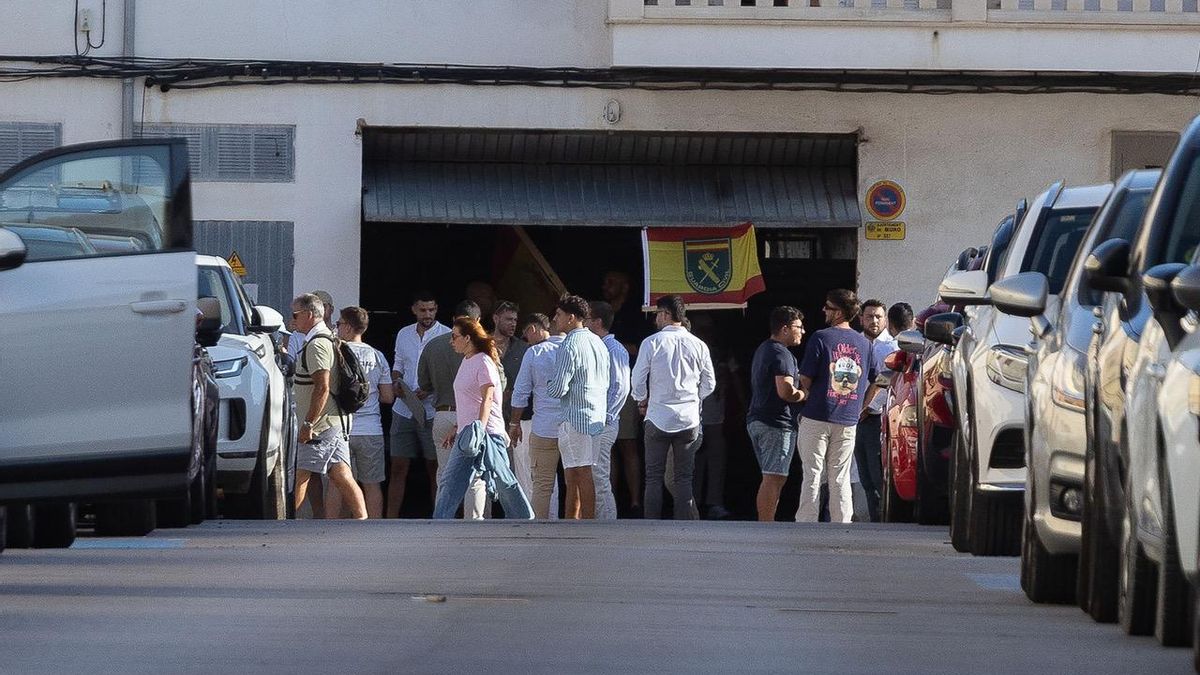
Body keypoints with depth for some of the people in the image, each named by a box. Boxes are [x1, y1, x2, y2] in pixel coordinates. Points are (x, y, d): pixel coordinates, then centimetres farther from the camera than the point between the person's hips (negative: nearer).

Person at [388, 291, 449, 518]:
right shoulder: (404, 335, 11)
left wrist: (430, 390, -18)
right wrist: (397, 384, -1)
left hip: (432, 411, -4)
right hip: (403, 411, 4)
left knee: (436, 470, 2)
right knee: (398, 469, 3)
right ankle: (391, 519, 4)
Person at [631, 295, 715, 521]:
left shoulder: (652, 343, -6)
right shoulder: (698, 345, 2)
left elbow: (638, 381, -4)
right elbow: (709, 384, 8)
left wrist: (642, 400, 15)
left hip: (658, 418, -2)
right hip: (689, 419, 2)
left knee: (654, 477, 3)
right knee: (684, 478, 5)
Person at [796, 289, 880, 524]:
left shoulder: (821, 338, -8)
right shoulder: (863, 343, 7)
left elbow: (805, 379, -7)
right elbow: (875, 383, 12)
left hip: (817, 417, -4)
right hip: (848, 421, 4)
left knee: (812, 475, -1)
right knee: (840, 478, 9)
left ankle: (806, 524, -3)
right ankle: (843, 525, 6)